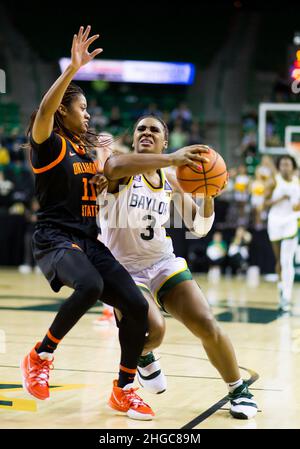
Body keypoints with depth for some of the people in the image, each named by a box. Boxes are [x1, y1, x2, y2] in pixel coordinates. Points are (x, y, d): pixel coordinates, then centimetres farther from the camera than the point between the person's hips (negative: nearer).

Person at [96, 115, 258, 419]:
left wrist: (208, 194, -11)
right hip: (124, 269, -4)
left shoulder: (170, 180, 6)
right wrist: (173, 158, -46)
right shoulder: (122, 173, -11)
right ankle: (142, 356, 10)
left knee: (206, 325, -11)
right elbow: (113, 166, -39)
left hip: (164, 264, 4)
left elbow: (199, 227, 10)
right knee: (153, 329, -29)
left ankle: (239, 390, 12)